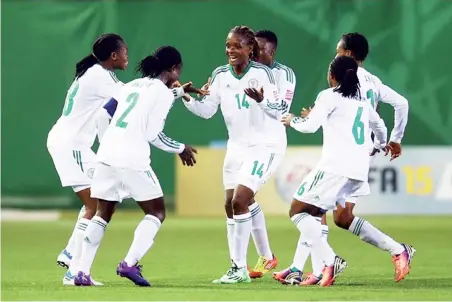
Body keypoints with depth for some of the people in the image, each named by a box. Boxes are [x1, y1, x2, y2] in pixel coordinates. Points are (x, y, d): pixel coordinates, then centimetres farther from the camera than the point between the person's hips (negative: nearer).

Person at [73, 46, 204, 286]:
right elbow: (152, 134, -6)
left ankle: (82, 272, 7)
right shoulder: (163, 92, -3)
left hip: (107, 152, 7)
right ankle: (129, 263, -11)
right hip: (132, 158, -7)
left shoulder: (134, 85, 18)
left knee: (102, 214, 16)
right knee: (156, 212, 7)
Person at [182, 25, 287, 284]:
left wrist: (261, 100, -39)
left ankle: (240, 269, -12)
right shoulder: (221, 76, 0)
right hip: (238, 146, 7)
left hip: (266, 145, -7)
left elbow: (279, 111, -20)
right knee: (232, 204, 10)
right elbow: (207, 110, 4)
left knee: (239, 200, -17)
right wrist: (187, 99, -13)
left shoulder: (262, 73, -16)